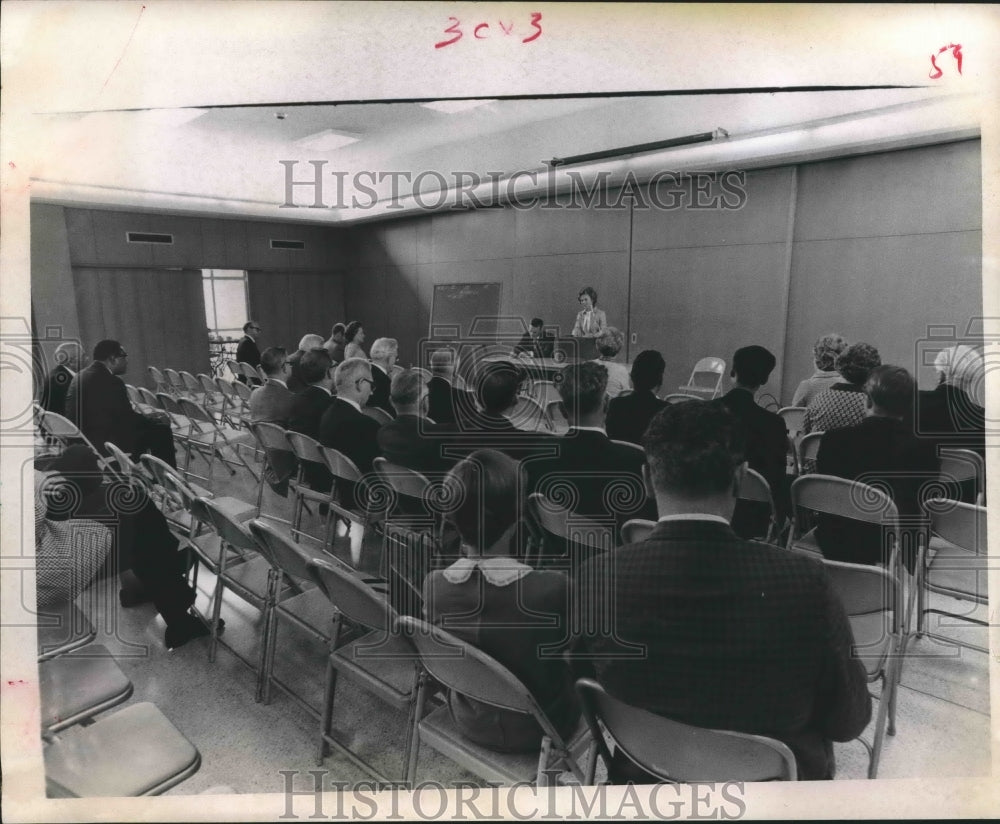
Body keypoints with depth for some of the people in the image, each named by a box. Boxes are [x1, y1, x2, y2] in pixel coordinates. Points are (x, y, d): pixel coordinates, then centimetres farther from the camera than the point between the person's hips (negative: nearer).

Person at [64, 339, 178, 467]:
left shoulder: (80, 376, 9)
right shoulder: (111, 381, -20)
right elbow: (129, 418, -14)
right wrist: (157, 420, 3)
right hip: (101, 443, -10)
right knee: (162, 431, -3)